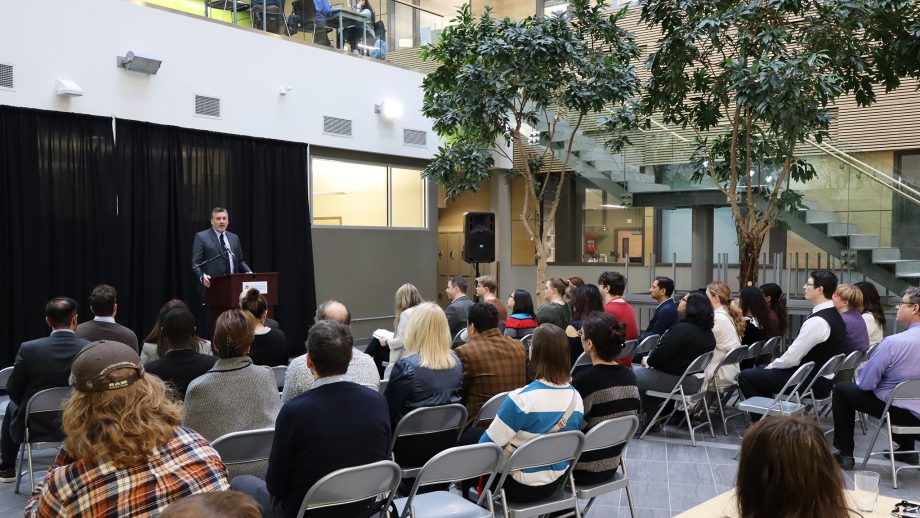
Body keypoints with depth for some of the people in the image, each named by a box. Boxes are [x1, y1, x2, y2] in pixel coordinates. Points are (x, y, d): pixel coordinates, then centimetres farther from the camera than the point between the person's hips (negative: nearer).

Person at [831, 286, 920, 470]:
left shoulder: (892, 342, -25)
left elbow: (865, 383, -18)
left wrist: (861, 371, 6)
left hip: (897, 410, -7)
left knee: (841, 389, 13)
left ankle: (845, 455, 16)